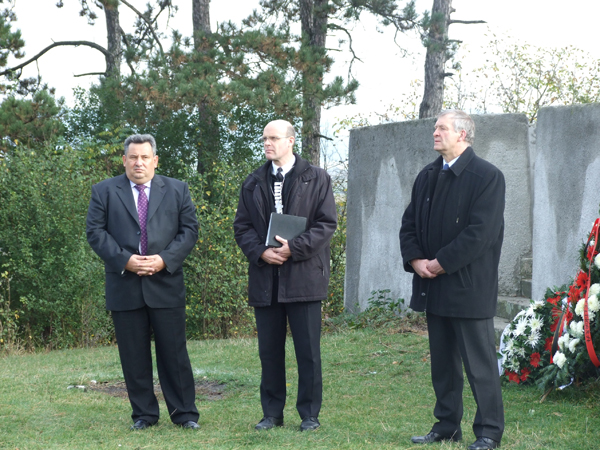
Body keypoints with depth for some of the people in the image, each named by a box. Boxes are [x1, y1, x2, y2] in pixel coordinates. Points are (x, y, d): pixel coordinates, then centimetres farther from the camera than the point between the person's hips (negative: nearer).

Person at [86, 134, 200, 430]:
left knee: (174, 351, 2)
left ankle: (184, 413, 10)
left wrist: (165, 259, -11)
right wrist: (124, 260, -13)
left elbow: (189, 229, 4)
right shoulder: (104, 191, 7)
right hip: (124, 287, 0)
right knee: (134, 355, 5)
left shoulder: (177, 190, 9)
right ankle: (143, 414, 14)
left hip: (166, 284, 0)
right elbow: (95, 231, 0)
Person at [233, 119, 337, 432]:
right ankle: (272, 413, 16)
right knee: (269, 350, 7)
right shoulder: (254, 182, 14)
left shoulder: (317, 179, 3)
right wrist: (261, 252, -8)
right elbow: (242, 226, 10)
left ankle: (310, 414, 8)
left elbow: (327, 223, -3)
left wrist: (295, 248, -15)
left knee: (308, 350, 0)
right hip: (265, 278, 3)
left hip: (304, 276, -3)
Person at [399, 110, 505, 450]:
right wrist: (415, 260, -5)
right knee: (442, 363, 14)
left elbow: (480, 232, -17)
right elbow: (409, 224, 13)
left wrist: (441, 263, -17)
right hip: (434, 288, 7)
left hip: (469, 288, -7)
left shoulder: (487, 177, -9)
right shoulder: (427, 177, 14)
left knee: (480, 364, -2)